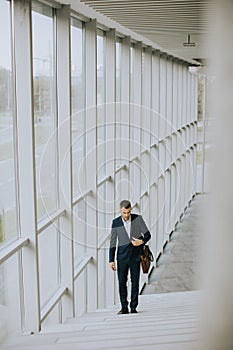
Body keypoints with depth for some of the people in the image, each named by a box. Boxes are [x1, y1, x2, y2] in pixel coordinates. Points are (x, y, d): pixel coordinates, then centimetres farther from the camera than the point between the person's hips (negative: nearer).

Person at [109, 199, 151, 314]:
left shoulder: (138, 219, 0)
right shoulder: (116, 222, 1)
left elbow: (147, 234, 5)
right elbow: (113, 242, 4)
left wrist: (141, 242, -17)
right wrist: (111, 260, 0)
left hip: (136, 255, 0)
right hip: (122, 255, 1)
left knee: (135, 281, 2)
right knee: (122, 281, 0)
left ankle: (133, 307, 11)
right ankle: (124, 307, 11)